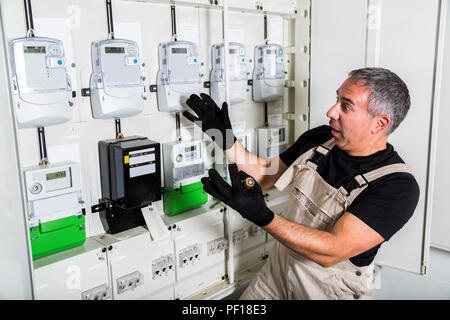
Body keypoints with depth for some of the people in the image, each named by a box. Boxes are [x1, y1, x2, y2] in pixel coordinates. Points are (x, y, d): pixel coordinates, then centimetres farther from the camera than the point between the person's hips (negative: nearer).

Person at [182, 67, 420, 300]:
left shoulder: (399, 186, -24)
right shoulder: (319, 138, -5)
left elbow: (332, 252, -31)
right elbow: (264, 175, 6)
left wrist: (261, 216, -40)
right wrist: (225, 138, -3)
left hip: (331, 291, -5)